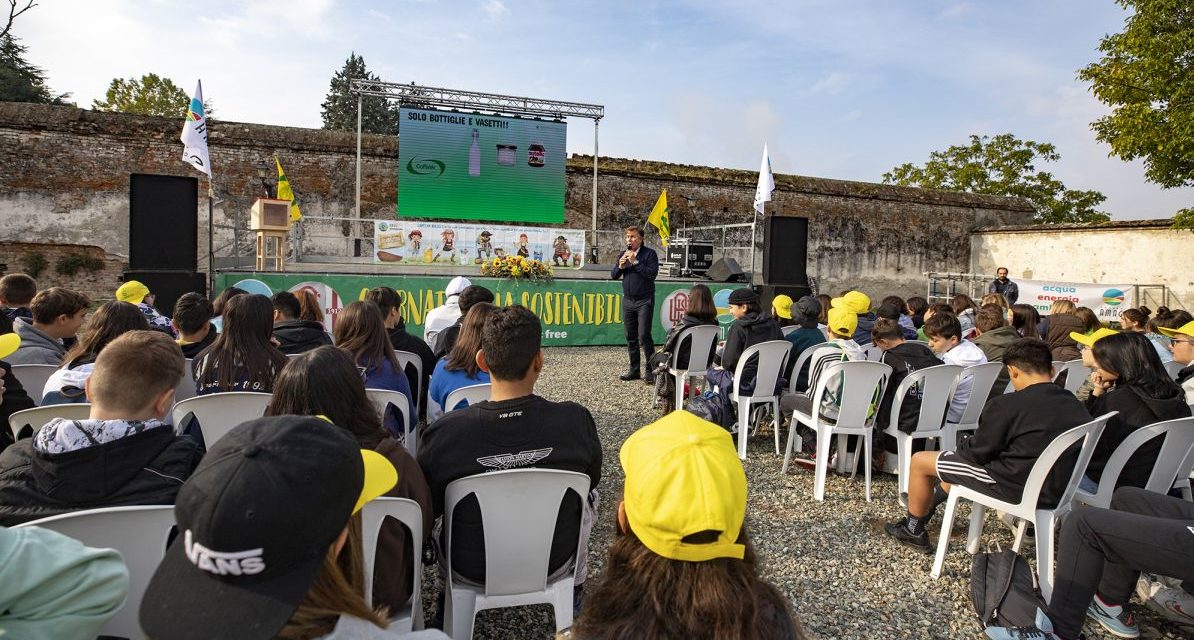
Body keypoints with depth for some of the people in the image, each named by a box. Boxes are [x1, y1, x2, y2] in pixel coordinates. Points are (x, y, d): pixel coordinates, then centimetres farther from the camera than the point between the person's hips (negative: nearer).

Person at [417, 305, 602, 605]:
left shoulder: (442, 433, -25)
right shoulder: (576, 421, -23)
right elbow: (592, 479, -2)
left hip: (471, 570, 1)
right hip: (553, 563, 0)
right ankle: (575, 587, 47)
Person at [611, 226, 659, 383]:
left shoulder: (649, 253, -5)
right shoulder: (623, 254, 13)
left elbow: (652, 274, -17)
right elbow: (613, 275, 13)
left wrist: (635, 262, -18)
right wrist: (620, 266, -7)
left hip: (644, 301, -6)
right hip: (627, 300, 6)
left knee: (644, 336, -11)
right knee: (631, 337, 9)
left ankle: (651, 371, -2)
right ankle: (634, 370, 18)